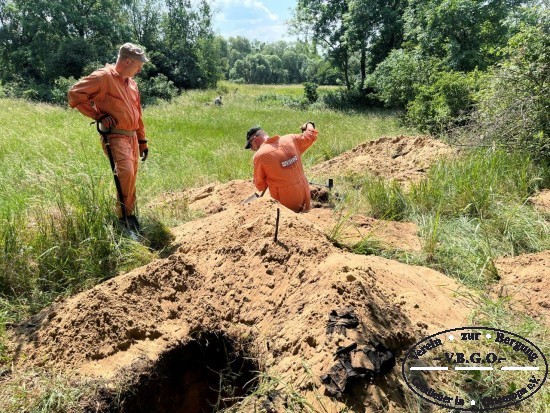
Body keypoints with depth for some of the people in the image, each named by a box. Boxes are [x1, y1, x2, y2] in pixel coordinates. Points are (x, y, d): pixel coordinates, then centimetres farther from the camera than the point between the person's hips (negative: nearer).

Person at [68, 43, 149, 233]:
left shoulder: (132, 84, 19)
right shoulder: (104, 77, -7)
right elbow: (75, 94, -10)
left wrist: (142, 141, 22)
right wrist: (98, 116, -12)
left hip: (132, 137, 8)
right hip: (115, 136, -8)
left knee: (131, 177, 8)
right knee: (126, 172, -24)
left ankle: (129, 216, 18)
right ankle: (125, 216, -11)